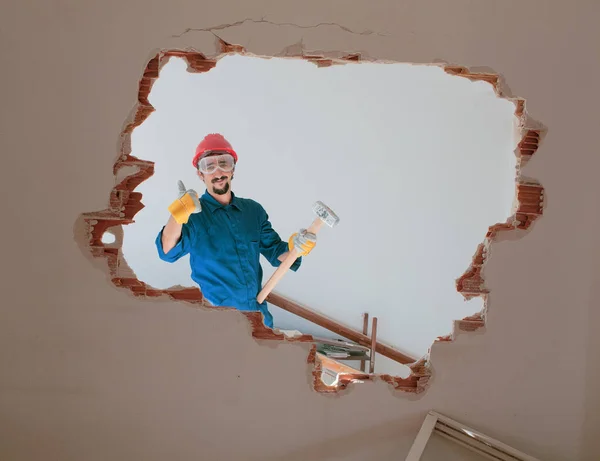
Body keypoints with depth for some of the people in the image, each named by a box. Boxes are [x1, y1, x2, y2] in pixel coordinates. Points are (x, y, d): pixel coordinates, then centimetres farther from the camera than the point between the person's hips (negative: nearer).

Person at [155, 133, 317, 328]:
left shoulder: (254, 210, 4)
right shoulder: (193, 214, -8)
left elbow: (275, 252, 6)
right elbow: (168, 252, -22)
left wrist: (295, 248, -17)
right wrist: (179, 214, -39)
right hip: (215, 319, -4)